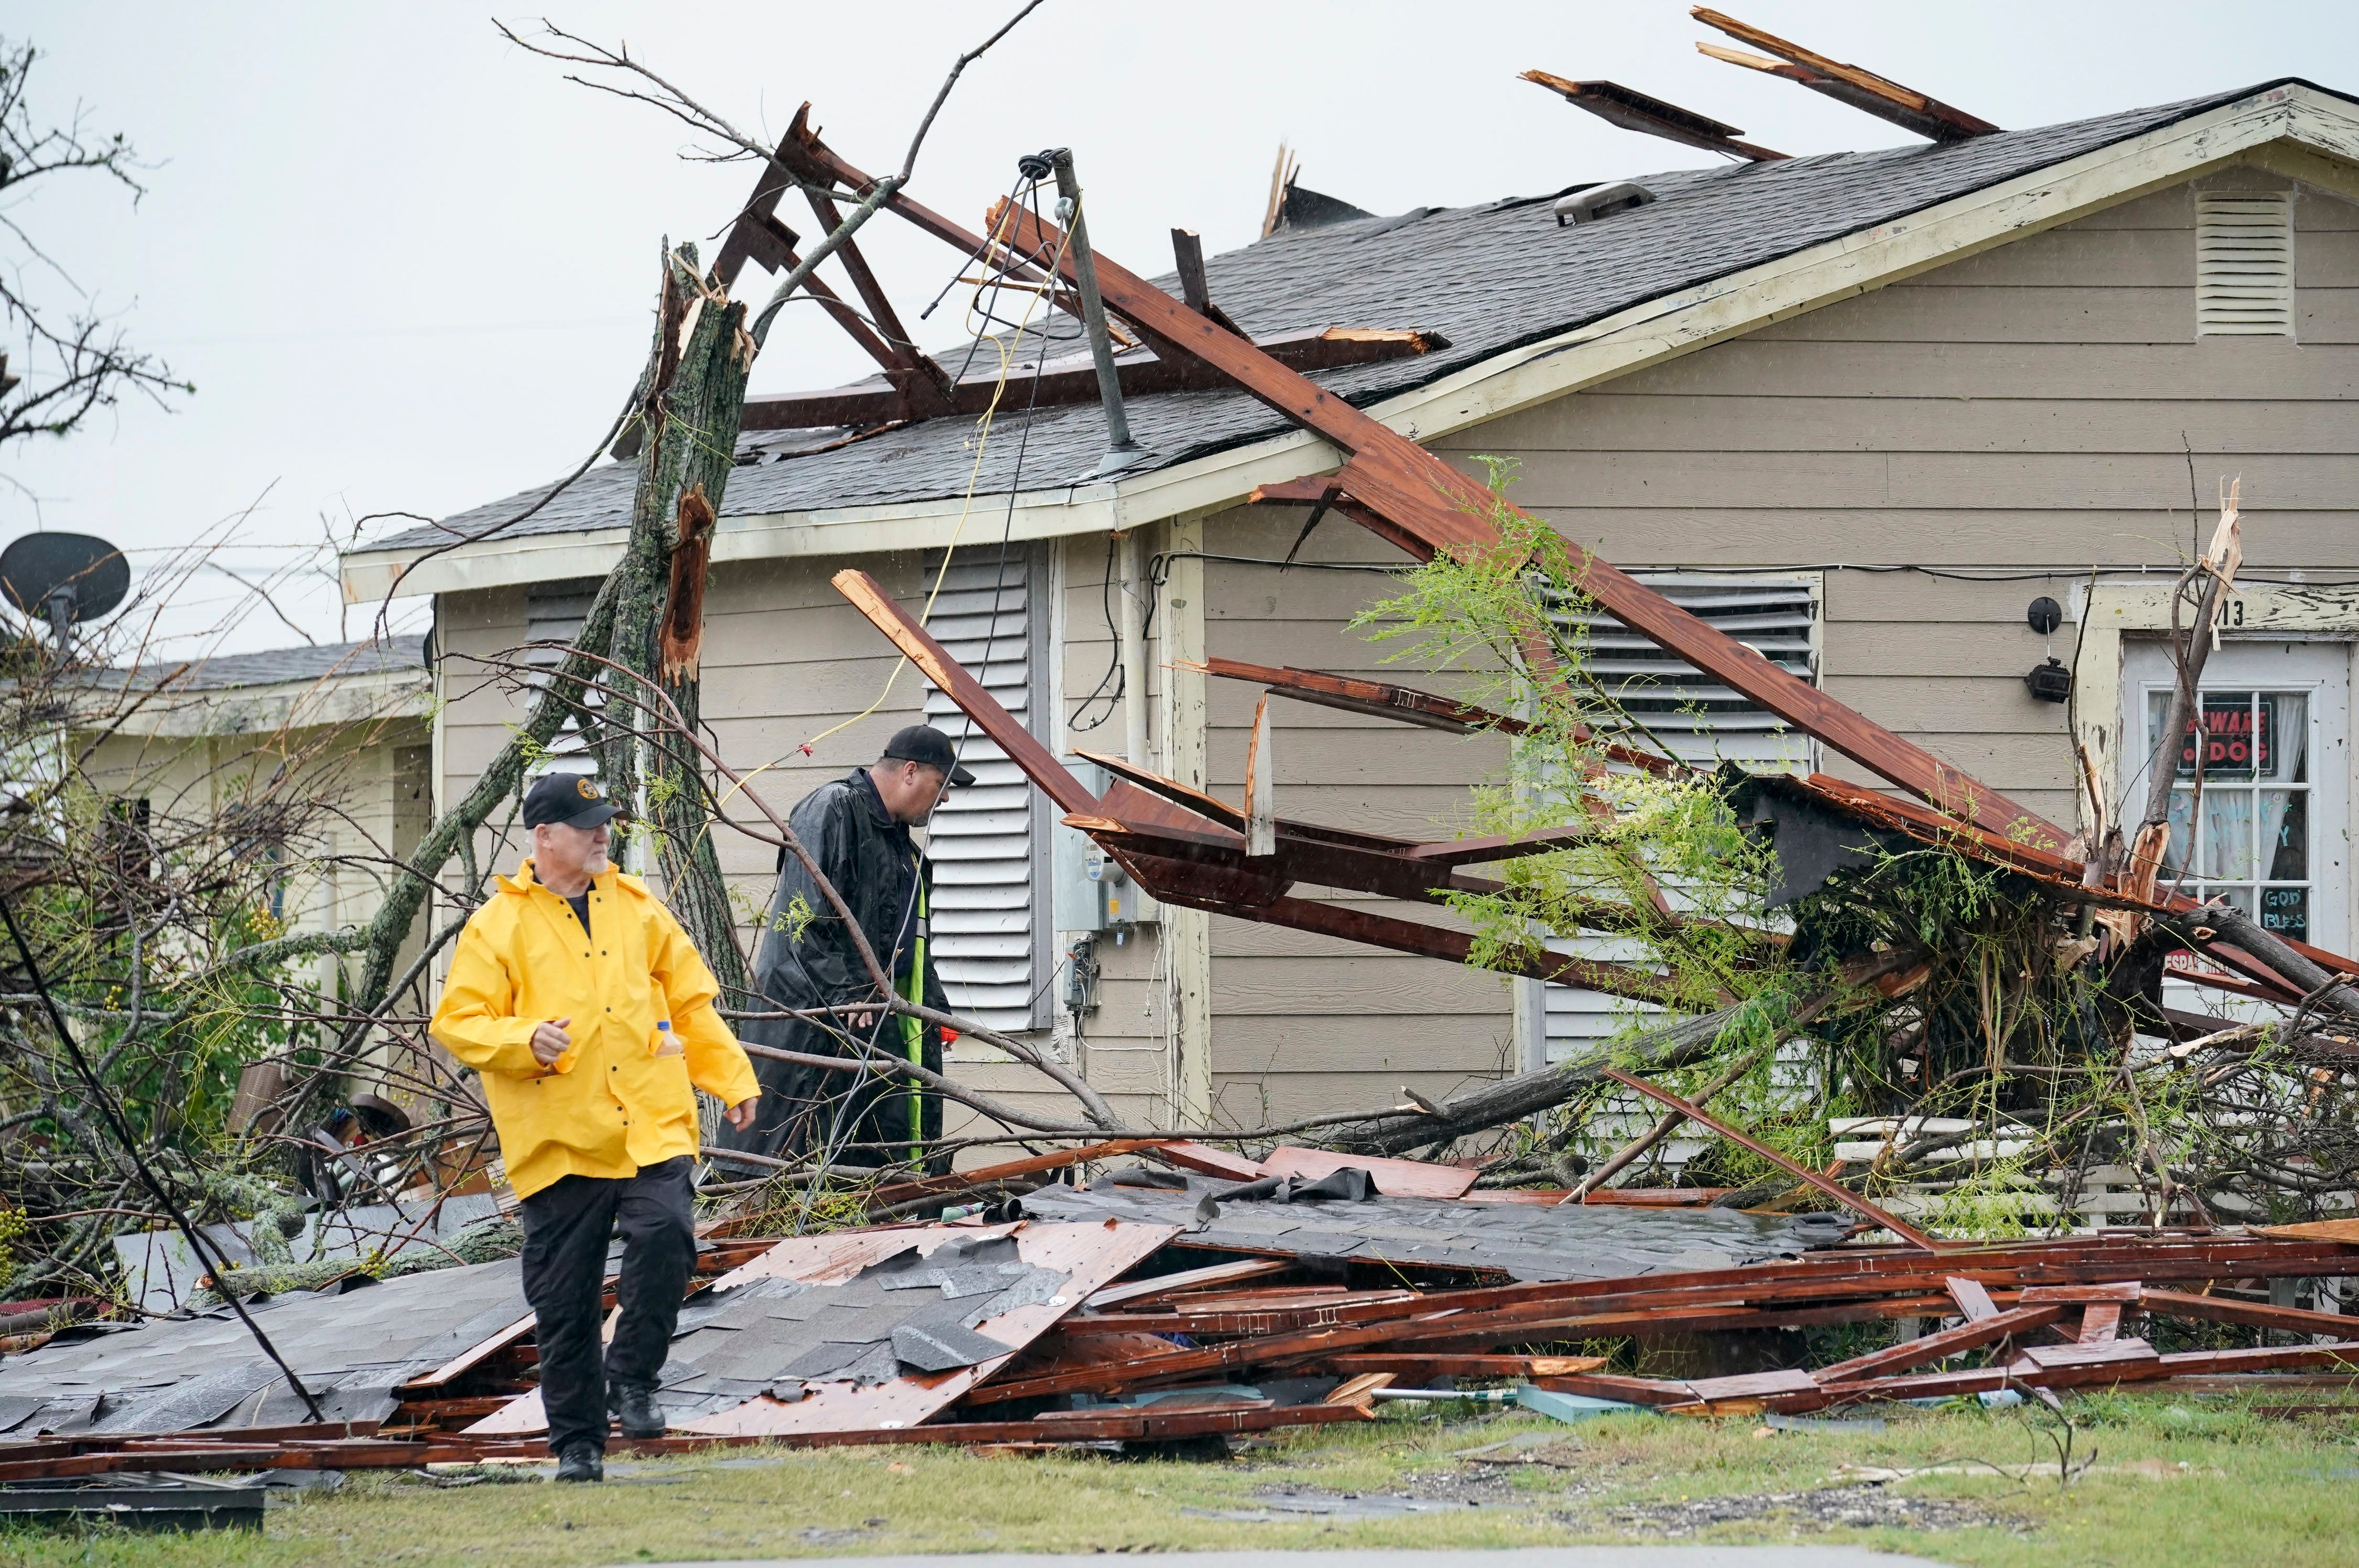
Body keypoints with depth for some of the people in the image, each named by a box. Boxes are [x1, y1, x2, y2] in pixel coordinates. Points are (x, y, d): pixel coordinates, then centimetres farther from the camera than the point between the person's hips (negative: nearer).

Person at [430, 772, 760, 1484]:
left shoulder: (637, 909, 14)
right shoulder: (498, 927, 1)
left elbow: (692, 1001, 20)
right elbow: (457, 1023, -2)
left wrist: (733, 1080, 16)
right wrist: (526, 1041, -19)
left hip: (651, 1126, 2)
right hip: (560, 1139, -2)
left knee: (665, 1235, -22)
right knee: (563, 1301, 2)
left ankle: (633, 1379, -3)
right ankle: (577, 1444, 14)